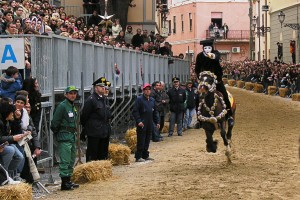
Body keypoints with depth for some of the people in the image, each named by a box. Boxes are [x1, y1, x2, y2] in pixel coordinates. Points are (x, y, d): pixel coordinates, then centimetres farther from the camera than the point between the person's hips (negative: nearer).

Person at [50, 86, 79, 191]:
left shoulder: (73, 106, 17)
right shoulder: (62, 106, -12)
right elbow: (55, 123, -13)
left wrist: (74, 132, 16)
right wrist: (58, 134, -7)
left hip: (72, 136, 10)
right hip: (64, 136, -10)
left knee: (72, 160, 13)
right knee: (65, 160, -11)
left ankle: (68, 180, 21)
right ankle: (64, 183, -10)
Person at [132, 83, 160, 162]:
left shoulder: (152, 100, 14)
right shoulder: (139, 99, -7)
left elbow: (154, 112, 22)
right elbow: (135, 111, -11)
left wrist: (157, 122, 16)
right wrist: (138, 121, -19)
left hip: (150, 124, 7)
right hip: (142, 124, -6)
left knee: (147, 141, 11)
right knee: (141, 141, -5)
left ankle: (145, 155, 20)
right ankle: (138, 157, 0)